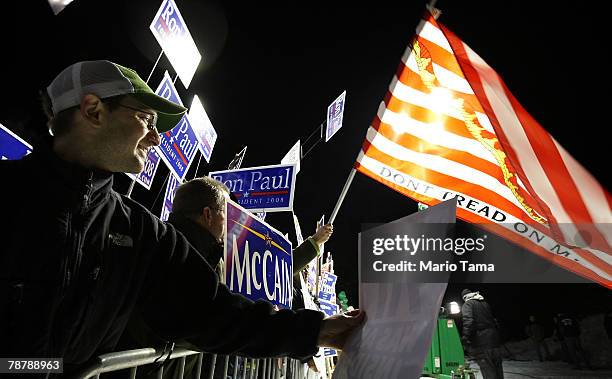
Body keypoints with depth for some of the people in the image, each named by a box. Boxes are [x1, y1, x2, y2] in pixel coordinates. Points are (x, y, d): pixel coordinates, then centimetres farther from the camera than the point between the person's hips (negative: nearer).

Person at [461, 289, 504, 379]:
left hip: (481, 343, -7)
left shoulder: (467, 305, -4)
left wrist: (465, 338, -20)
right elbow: (494, 321, 20)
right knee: (498, 370, 16)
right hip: (494, 340, 7)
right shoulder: (485, 304, 17)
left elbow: (468, 321, -20)